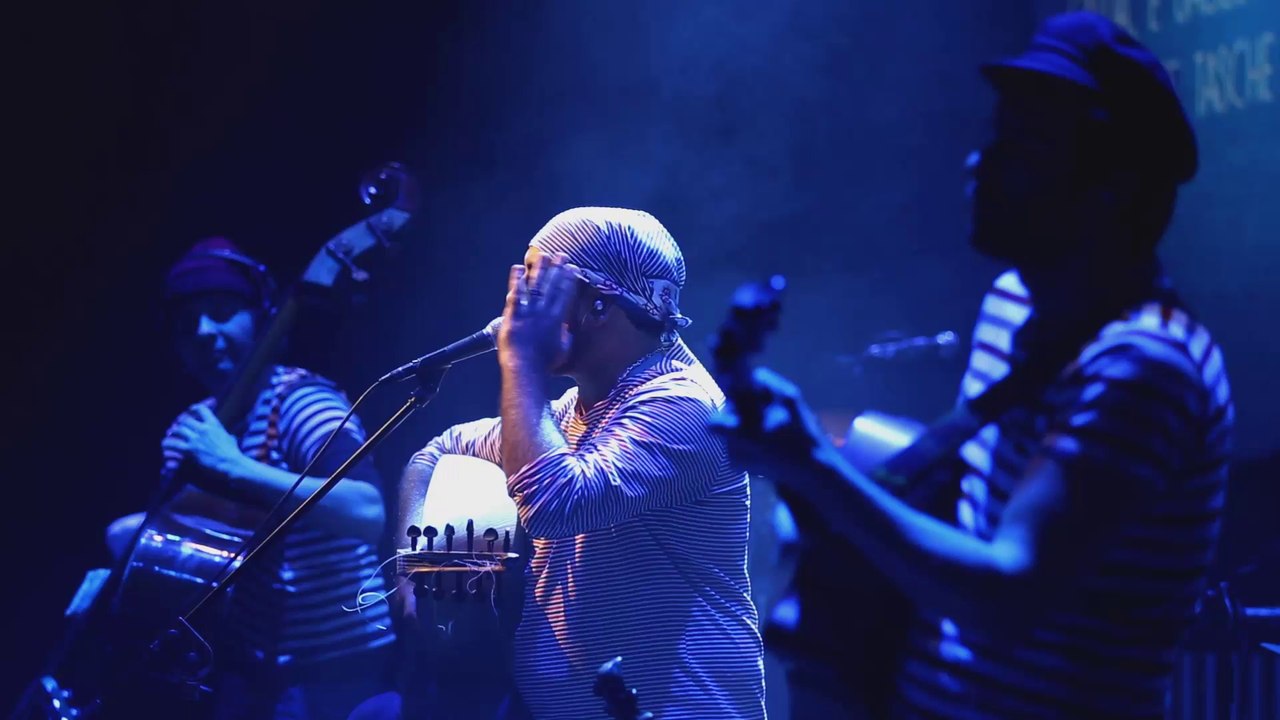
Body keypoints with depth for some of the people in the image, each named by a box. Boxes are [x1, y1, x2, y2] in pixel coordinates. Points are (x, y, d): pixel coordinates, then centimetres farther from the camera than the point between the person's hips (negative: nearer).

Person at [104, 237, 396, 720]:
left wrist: (234, 468, -34)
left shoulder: (300, 403, -18)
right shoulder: (193, 428, 5)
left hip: (328, 676, -7)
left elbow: (368, 513, -34)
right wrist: (133, 548, -2)